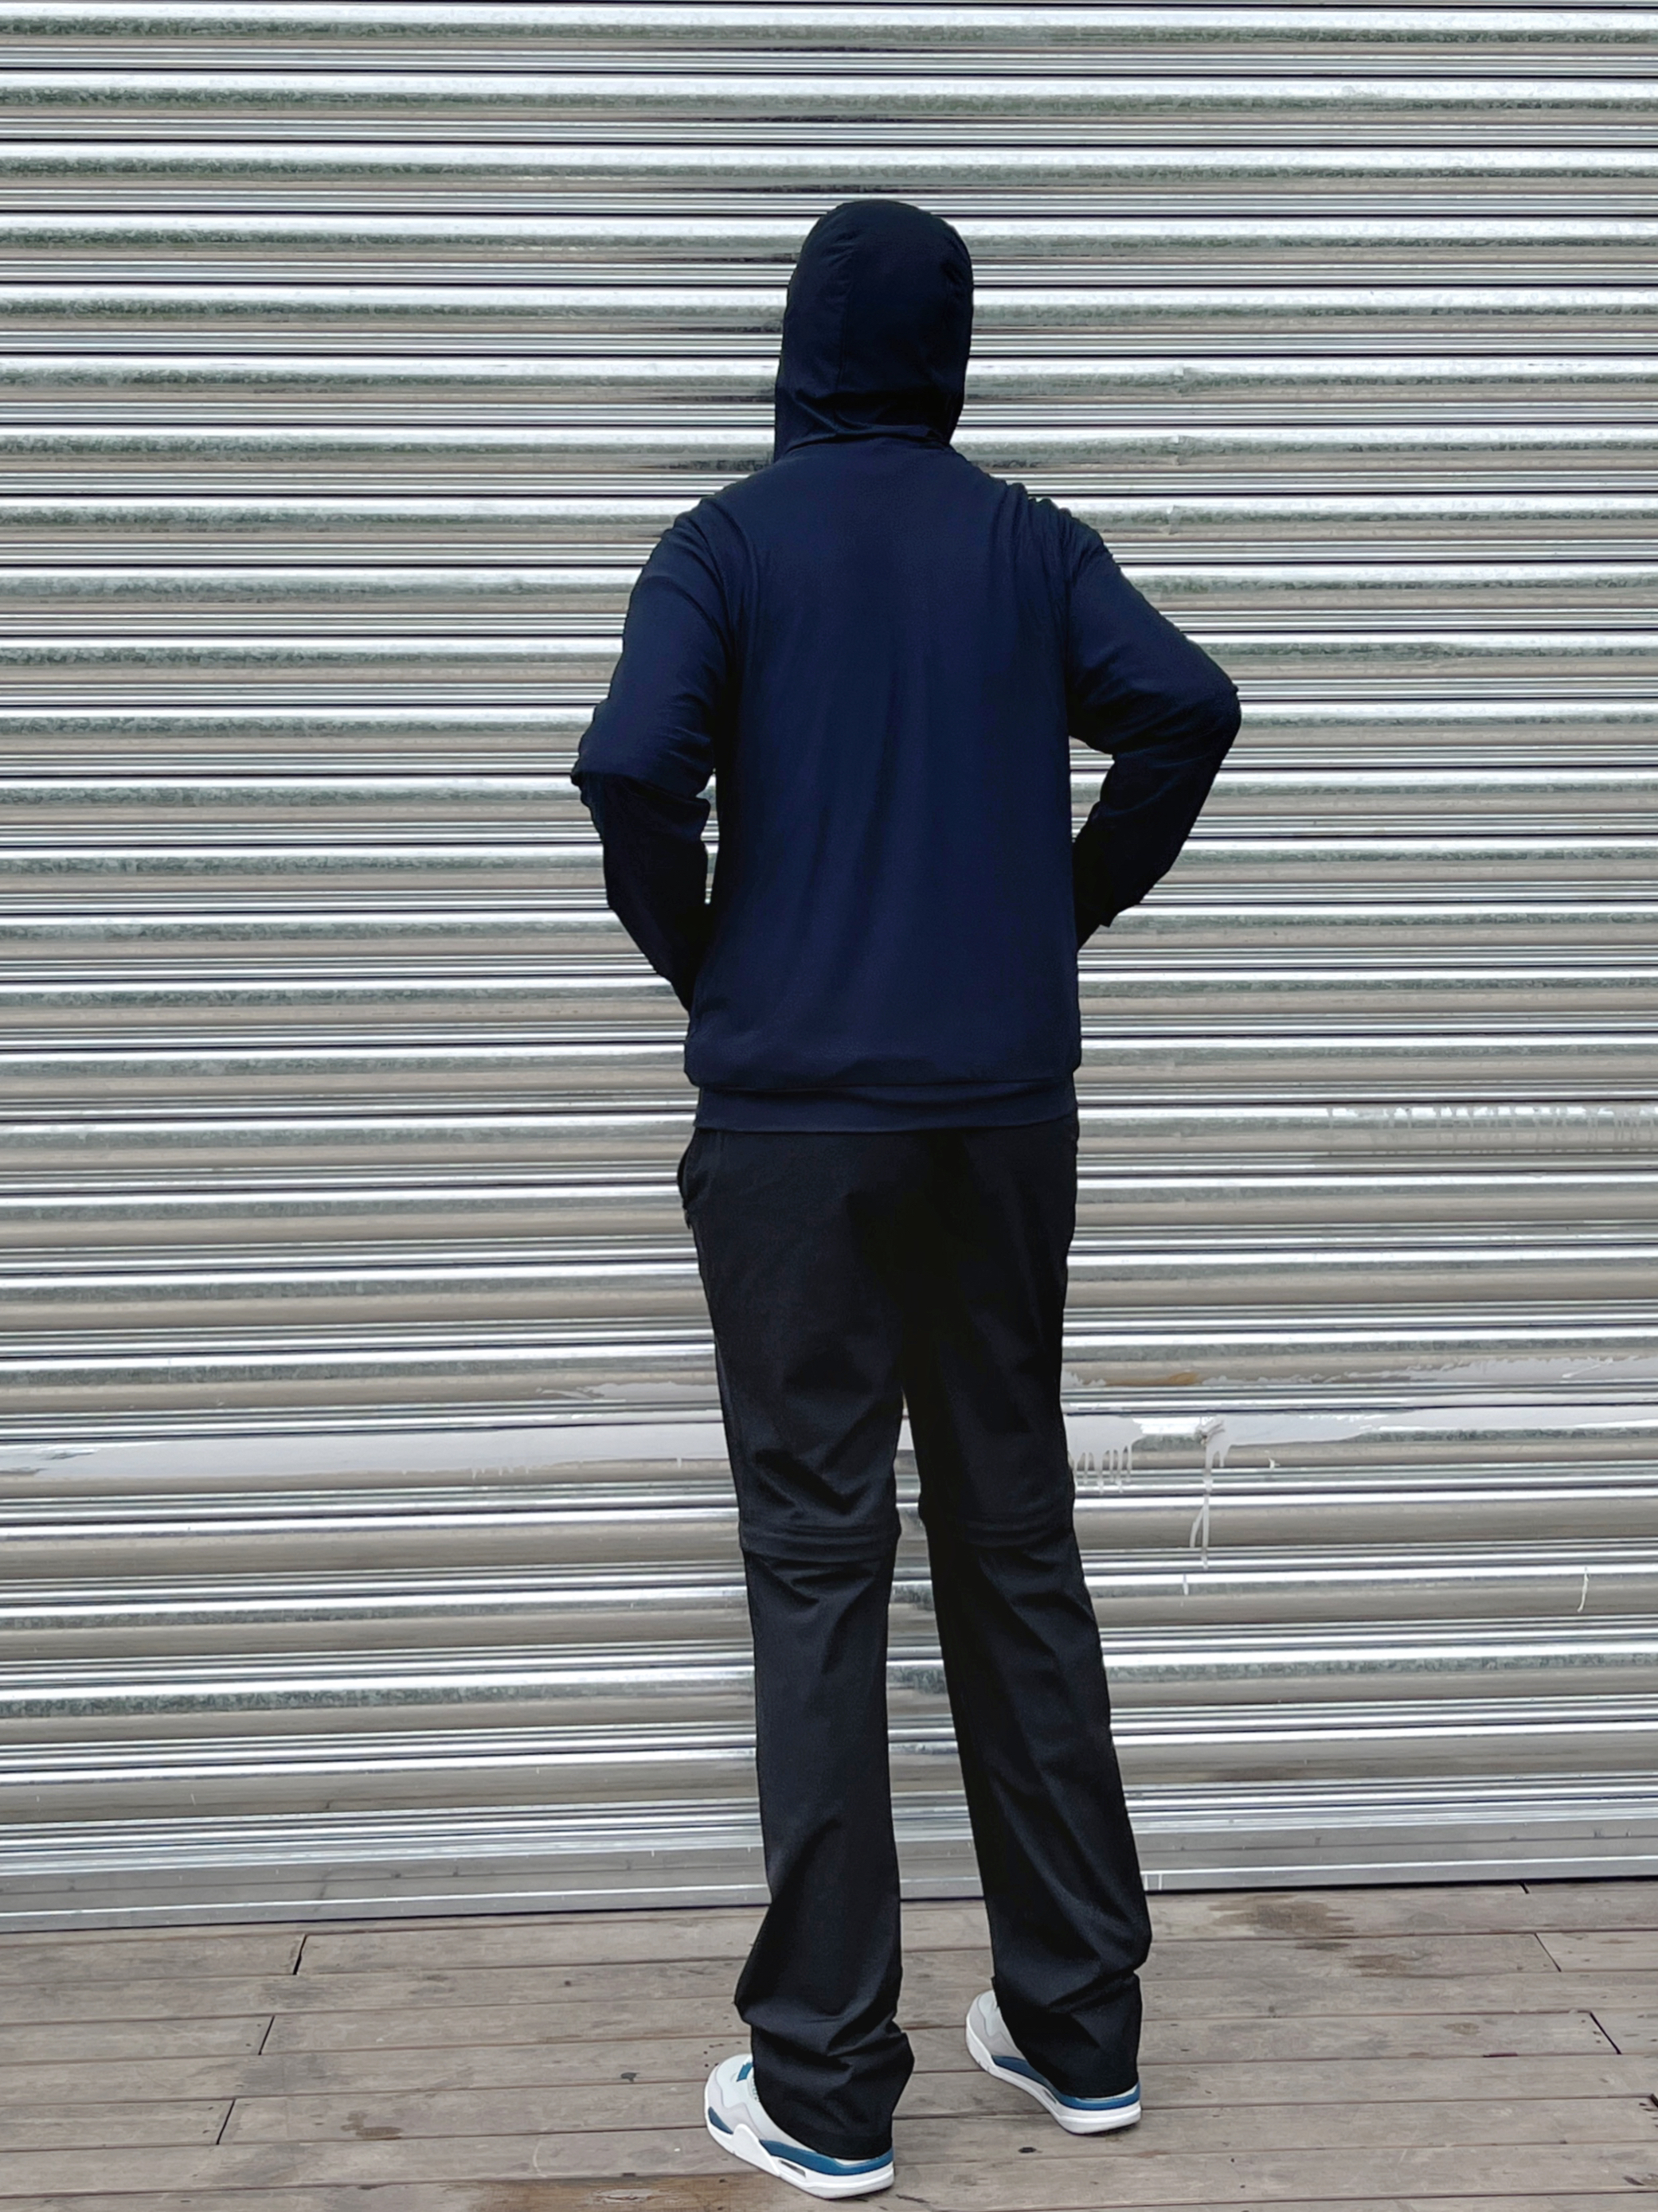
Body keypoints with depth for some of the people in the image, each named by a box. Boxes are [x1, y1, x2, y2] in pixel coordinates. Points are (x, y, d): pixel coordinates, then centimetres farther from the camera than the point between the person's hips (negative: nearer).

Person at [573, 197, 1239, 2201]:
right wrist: (1072, 903, 7)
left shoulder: (729, 543, 0)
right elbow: (1183, 705, -7)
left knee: (818, 1566, 2)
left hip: (791, 1115, -3)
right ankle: (1077, 2028, 20)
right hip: (1005, 1109, 3)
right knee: (1017, 1545, 11)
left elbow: (633, 765, -16)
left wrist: (694, 955, 2)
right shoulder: (1029, 542, 8)